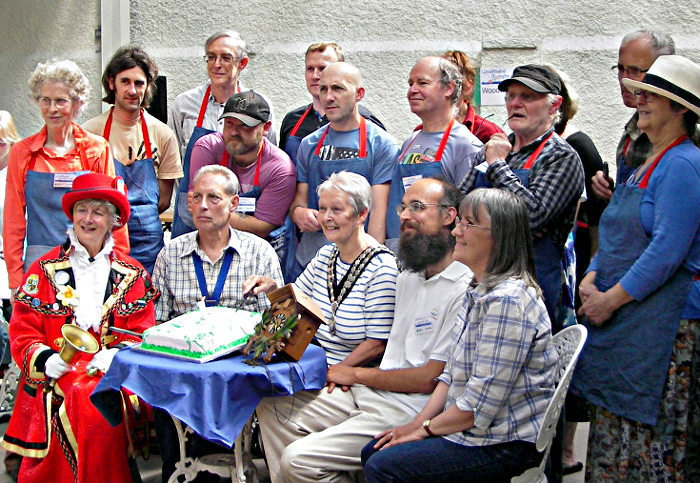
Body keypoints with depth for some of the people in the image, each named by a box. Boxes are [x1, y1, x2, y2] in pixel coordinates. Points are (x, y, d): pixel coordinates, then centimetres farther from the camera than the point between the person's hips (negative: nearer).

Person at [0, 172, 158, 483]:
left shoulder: (132, 274, 16)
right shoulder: (44, 270, 13)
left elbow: (142, 333, 10)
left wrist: (118, 355, -12)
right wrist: (45, 360, -12)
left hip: (112, 373, 1)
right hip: (57, 375, -1)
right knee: (85, 398, -32)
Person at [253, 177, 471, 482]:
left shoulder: (463, 290, -16)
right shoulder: (407, 278, 17)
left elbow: (431, 379, -17)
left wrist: (356, 374, -6)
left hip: (406, 410, -9)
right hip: (369, 392, 9)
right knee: (272, 408, 4)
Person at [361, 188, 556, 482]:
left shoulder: (507, 301, -25)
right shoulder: (479, 290, 10)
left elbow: (482, 402, -25)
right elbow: (452, 373, 14)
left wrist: (426, 429, -12)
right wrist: (419, 422, 3)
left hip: (504, 445, -10)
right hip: (467, 424, 10)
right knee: (373, 452, 9)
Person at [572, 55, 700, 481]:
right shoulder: (644, 164, 17)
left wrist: (611, 300, -16)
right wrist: (592, 280, 4)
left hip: (662, 318, -9)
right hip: (618, 314, 9)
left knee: (647, 428, -4)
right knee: (612, 419, 12)